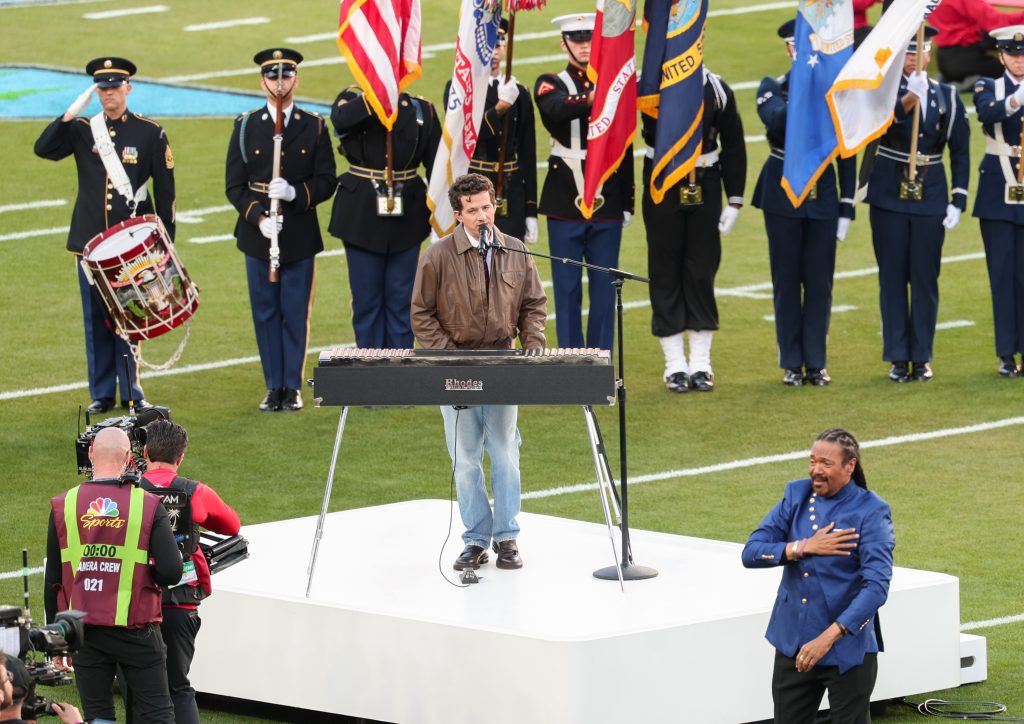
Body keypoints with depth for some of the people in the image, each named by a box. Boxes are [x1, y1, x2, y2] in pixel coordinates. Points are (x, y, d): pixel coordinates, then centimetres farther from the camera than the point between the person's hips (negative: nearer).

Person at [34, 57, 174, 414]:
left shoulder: (150, 133, 0)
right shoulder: (82, 130, 4)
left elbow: (165, 190, 2)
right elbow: (43, 149, -10)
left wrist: (166, 239, -1)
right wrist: (71, 113, -16)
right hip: (90, 242, 2)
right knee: (96, 319, 5)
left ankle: (132, 392, 13)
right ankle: (102, 394, 13)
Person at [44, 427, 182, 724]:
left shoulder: (63, 507, 0)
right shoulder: (148, 506, -7)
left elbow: (53, 581, 5)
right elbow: (171, 572, -14)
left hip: (84, 632, 2)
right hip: (135, 631, -2)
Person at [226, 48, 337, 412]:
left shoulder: (314, 127, 3)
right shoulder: (246, 127, 4)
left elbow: (326, 182, 0)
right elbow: (235, 186, 2)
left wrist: (295, 193, -18)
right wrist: (259, 218, -13)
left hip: (300, 236, -1)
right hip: (258, 235, 1)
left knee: (296, 313, 2)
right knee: (266, 312, 4)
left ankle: (293, 387, 10)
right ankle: (274, 386, 12)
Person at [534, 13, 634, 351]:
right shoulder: (550, 84, 2)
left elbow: (625, 150, 11)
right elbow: (556, 109, -23)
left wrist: (627, 204, 8)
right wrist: (589, 100, -42)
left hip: (607, 205, 2)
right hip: (565, 204, -2)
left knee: (604, 285, 3)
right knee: (567, 285, 1)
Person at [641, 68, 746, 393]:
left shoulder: (717, 89, -1)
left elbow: (733, 146, 4)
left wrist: (734, 200, 1)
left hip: (705, 187, 2)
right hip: (662, 189, -2)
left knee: (703, 271, 5)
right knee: (665, 272, 3)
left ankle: (701, 364, 14)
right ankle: (675, 366, 10)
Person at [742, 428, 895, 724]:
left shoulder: (870, 511, -12)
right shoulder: (797, 495, 3)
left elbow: (877, 586, -21)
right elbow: (751, 553, -2)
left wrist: (828, 637, -27)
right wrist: (805, 547, -17)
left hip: (847, 648, -5)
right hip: (793, 644, 5)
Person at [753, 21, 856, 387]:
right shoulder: (772, 89, -1)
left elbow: (847, 155, 6)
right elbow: (776, 123, -23)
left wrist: (847, 209, 2)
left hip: (823, 197, 1)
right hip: (783, 197, -1)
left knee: (820, 281, 3)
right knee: (787, 280, 3)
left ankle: (816, 362, 11)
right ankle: (792, 363, 10)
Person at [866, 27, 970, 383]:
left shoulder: (946, 96, 4)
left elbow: (960, 151, 7)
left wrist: (958, 200, 0)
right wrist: (907, 100, -41)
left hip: (930, 196, 2)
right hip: (889, 194, -1)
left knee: (926, 278, 3)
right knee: (893, 277, 2)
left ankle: (921, 357, 11)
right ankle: (898, 358, 8)